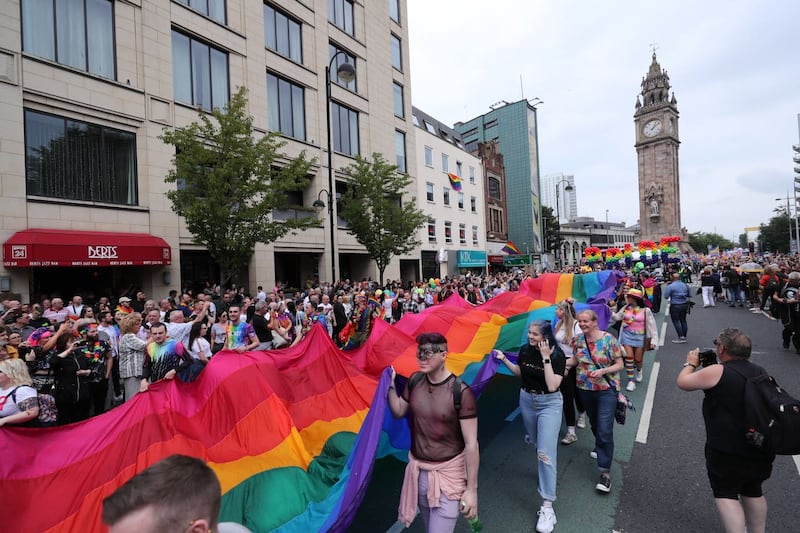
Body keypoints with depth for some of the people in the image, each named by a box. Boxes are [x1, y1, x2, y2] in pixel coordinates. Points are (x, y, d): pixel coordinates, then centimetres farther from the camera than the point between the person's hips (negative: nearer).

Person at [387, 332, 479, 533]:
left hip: (447, 473, -5)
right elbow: (398, 412, 9)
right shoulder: (415, 381, -5)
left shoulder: (461, 392, -22)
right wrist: (390, 385, -6)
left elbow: (471, 444, -16)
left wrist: (472, 488, -13)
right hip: (418, 469, 6)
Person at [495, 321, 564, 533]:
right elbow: (519, 372, 9)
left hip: (549, 404, -5)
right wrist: (504, 359, -5)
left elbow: (552, 385, -30)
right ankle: (551, 467, 56)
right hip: (526, 400, 5)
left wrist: (546, 358, -32)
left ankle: (547, 507, -4)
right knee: (539, 444, 24)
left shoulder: (557, 355, -21)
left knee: (545, 452, -11)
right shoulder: (525, 350, -9)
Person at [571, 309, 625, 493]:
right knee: (594, 423, 23)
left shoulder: (608, 340, -16)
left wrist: (603, 370, -27)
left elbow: (620, 365, -11)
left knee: (605, 430, -8)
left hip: (606, 389, -5)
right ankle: (600, 446, 52)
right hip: (585, 388, 5)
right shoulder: (578, 340, -3)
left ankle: (605, 472, 1)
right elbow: (576, 359, 10)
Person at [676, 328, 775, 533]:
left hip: (727, 451, -7)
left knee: (725, 495, 3)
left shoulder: (717, 372, -19)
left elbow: (682, 382, -9)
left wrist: (690, 364, 8)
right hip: (759, 447, 8)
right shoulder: (760, 372, 3)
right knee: (753, 492, 23)